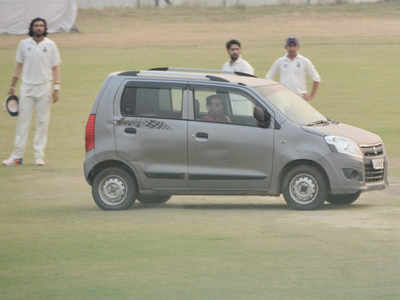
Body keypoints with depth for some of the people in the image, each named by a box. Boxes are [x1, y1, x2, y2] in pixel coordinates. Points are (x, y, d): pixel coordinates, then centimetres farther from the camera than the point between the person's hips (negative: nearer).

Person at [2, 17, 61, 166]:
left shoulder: (50, 45, 2)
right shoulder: (24, 44, 6)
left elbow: (55, 67, 2)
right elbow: (19, 65, 12)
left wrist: (56, 87, -6)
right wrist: (13, 85, 9)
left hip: (44, 87, -1)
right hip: (27, 87, 1)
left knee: (42, 122, 0)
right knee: (23, 120, -1)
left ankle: (39, 156, 4)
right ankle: (17, 155, 0)